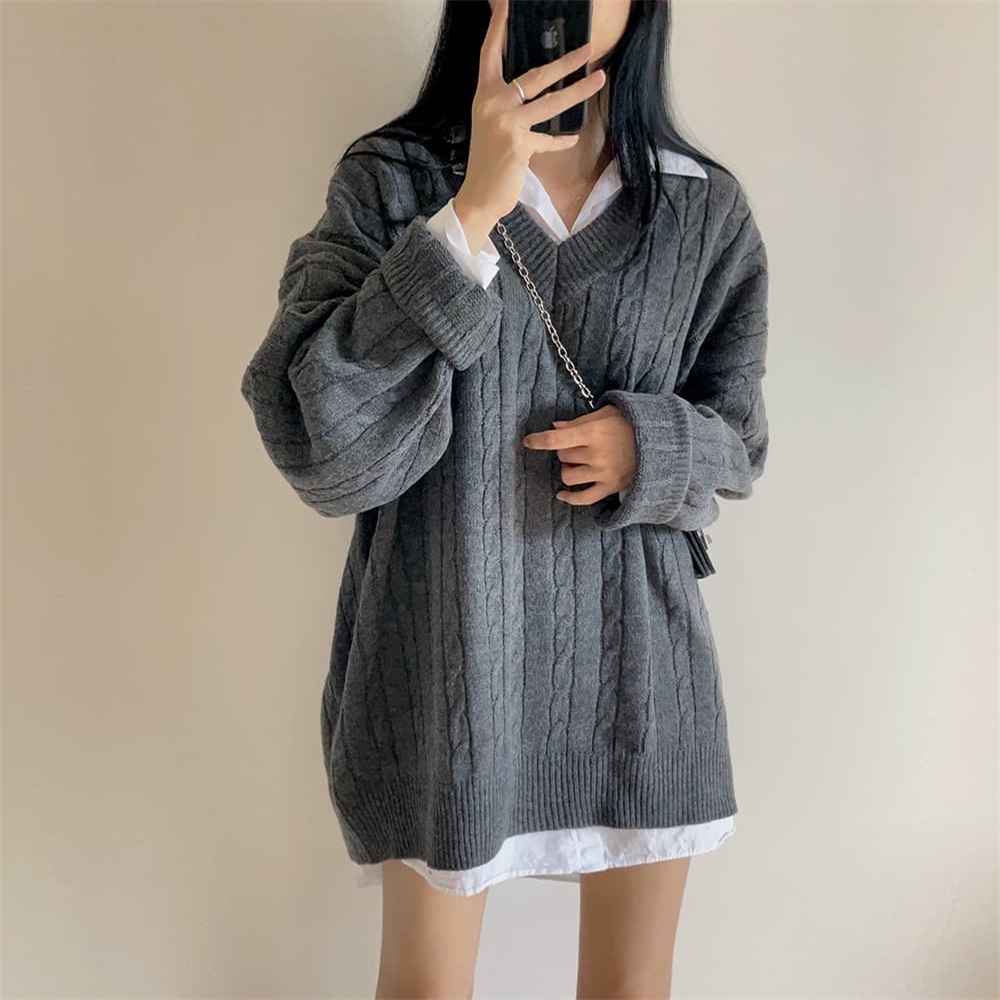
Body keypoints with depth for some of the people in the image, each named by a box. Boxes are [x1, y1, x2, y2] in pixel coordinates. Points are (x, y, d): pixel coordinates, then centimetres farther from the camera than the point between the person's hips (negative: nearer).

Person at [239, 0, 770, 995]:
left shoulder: (706, 208, 2)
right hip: (443, 651, -1)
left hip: (637, 657, 2)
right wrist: (471, 213, -24)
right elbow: (315, 439, -17)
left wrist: (648, 445, -14)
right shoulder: (390, 180, -5)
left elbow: (735, 435, 10)